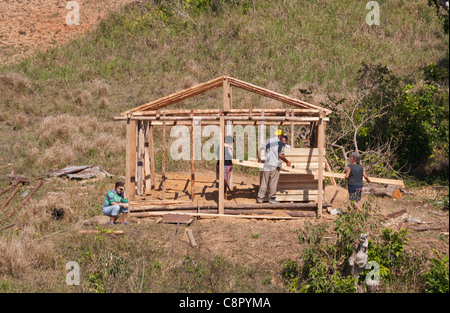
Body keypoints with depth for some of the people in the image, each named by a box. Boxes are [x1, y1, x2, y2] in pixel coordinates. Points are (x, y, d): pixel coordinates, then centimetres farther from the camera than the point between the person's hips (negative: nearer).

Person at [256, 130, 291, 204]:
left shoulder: (268, 142, 15)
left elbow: (258, 148, 18)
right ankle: (271, 198, 3)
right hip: (275, 165, -5)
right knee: (273, 182, 2)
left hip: (267, 165, 5)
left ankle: (260, 198, 5)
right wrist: (287, 162, -2)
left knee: (264, 182, 7)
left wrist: (259, 158, 30)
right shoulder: (281, 143, -3)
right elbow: (280, 155, -14)